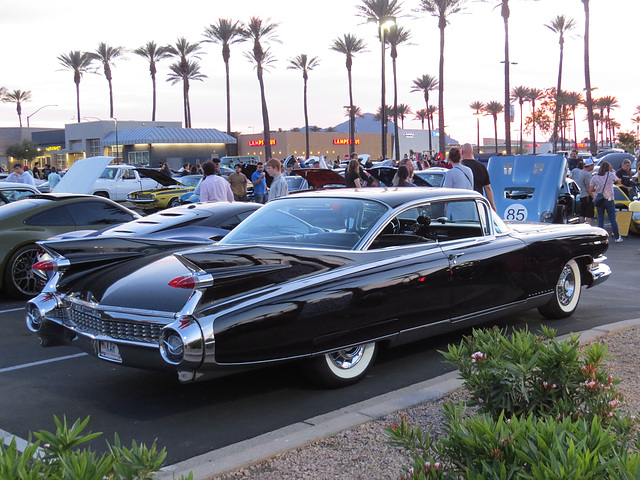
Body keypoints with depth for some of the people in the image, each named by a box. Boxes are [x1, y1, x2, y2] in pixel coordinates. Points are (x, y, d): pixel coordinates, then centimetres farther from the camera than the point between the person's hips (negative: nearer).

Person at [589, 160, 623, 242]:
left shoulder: (594, 177, 3)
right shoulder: (611, 175, -2)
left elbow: (591, 190, 4)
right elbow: (618, 181, 17)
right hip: (609, 200, -2)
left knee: (600, 220, 6)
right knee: (613, 219, 5)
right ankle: (617, 237, 11)